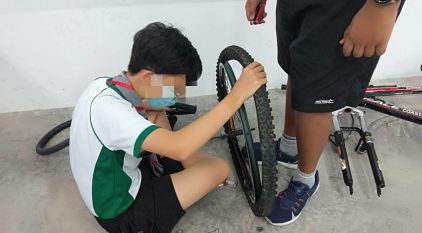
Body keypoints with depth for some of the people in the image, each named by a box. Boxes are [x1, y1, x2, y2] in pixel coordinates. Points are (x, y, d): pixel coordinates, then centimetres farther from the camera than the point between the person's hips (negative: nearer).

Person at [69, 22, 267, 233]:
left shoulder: (104, 86, -5)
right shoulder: (107, 108, -33)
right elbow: (179, 148, -44)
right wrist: (236, 96, -41)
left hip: (118, 177, 9)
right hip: (123, 213, -8)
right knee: (219, 167, -15)